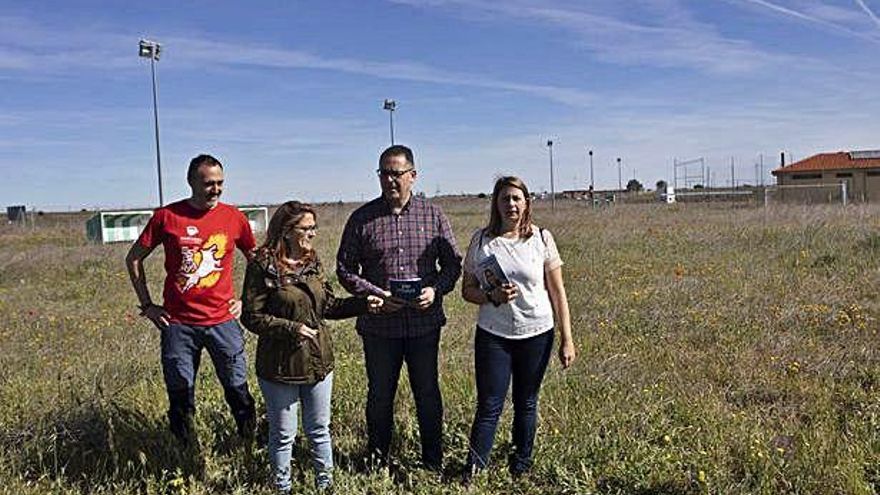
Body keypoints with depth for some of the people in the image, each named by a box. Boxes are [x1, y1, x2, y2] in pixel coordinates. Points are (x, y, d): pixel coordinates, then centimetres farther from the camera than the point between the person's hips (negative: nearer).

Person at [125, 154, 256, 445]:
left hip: (223, 321, 1)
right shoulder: (167, 216, -2)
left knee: (238, 391, 5)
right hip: (178, 323, 0)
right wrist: (147, 305, 4)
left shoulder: (233, 217, 1)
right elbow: (134, 259, 8)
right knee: (180, 399, 8)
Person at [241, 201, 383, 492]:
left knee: (319, 430, 18)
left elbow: (328, 306, 10)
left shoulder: (313, 262, 4)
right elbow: (251, 316, -13)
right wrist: (291, 328, -23)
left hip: (319, 361, 5)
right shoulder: (262, 267, -14)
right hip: (280, 366, -5)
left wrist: (363, 304, -2)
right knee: (283, 435, 11)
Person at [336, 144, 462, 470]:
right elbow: (345, 269, 1)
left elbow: (453, 263, 6)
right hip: (379, 325, 0)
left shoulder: (433, 215, 2)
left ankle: (433, 462, 31)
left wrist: (436, 289, -13)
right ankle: (377, 461, 32)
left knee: (428, 393, 13)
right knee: (380, 395, 12)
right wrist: (375, 294, -14)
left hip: (425, 322, 1)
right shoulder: (362, 218, -1)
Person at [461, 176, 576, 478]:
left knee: (526, 404, 12)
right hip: (492, 335, 0)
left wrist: (567, 340, -1)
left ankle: (521, 468, 30)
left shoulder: (541, 238, -2)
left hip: (536, 334, 0)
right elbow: (467, 290, 5)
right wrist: (492, 297, -16)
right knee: (489, 406, 1)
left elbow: (557, 292, 1)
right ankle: (471, 473, 14)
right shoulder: (481, 239, -1)